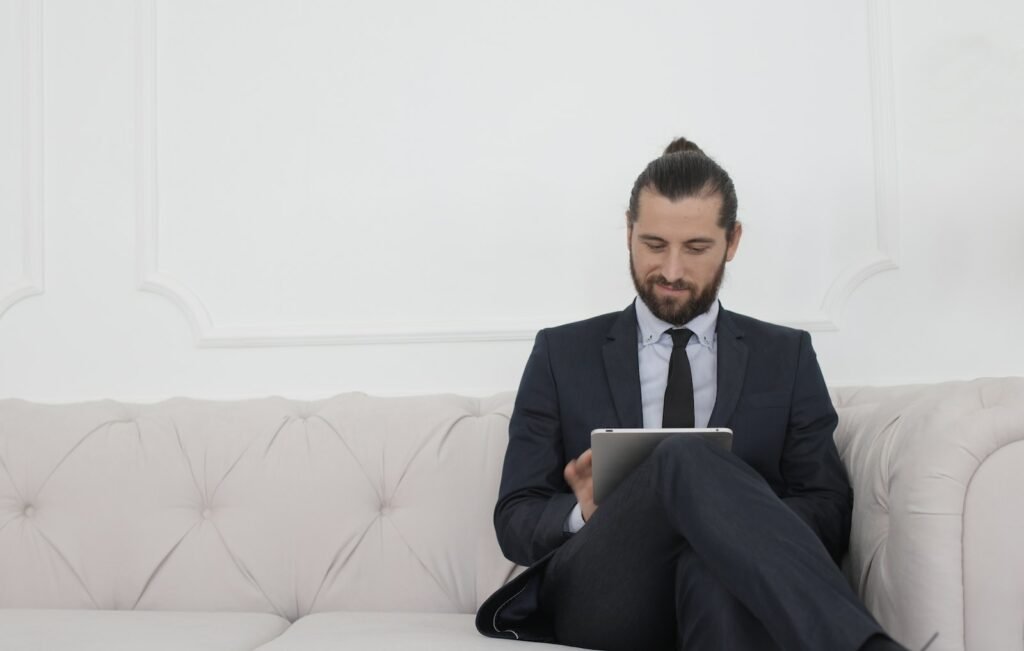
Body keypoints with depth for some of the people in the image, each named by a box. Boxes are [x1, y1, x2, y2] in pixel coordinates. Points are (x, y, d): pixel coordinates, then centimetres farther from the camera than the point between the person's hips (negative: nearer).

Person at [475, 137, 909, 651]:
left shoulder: (787, 357, 15)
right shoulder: (562, 354, 13)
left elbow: (830, 514, 9)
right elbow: (515, 520, 10)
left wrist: (734, 513, -14)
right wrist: (586, 512, -14)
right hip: (600, 596, 1)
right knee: (685, 458, -34)